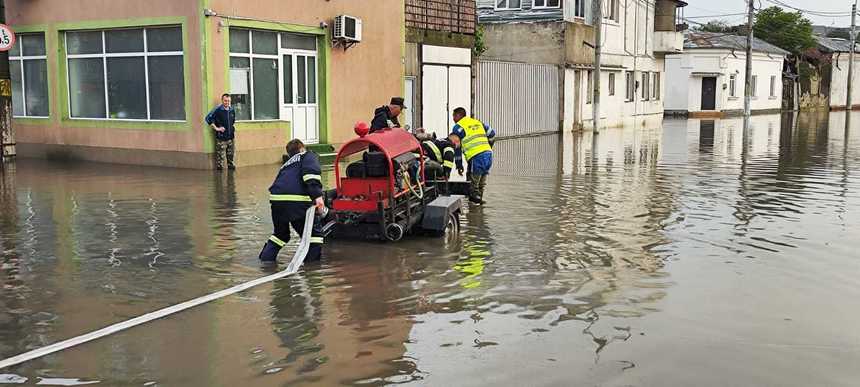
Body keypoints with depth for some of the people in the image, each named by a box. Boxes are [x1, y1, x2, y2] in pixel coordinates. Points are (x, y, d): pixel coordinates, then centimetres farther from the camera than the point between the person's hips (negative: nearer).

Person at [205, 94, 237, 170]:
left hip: (230, 137, 6)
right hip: (221, 138, -6)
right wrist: (216, 128, -15)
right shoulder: (218, 110, -10)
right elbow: (208, 118, -15)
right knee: (220, 156, -2)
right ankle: (219, 167, 7)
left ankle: (231, 166, 27)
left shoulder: (232, 110, 9)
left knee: (231, 154, 15)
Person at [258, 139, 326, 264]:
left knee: (281, 232, 29)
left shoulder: (287, 164, 36)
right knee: (314, 230, 12)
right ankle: (313, 260, 10)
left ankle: (267, 257, 26)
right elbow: (311, 171, -7)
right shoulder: (309, 156, 17)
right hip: (297, 199, -6)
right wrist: (317, 196, -16)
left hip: (276, 198, 6)